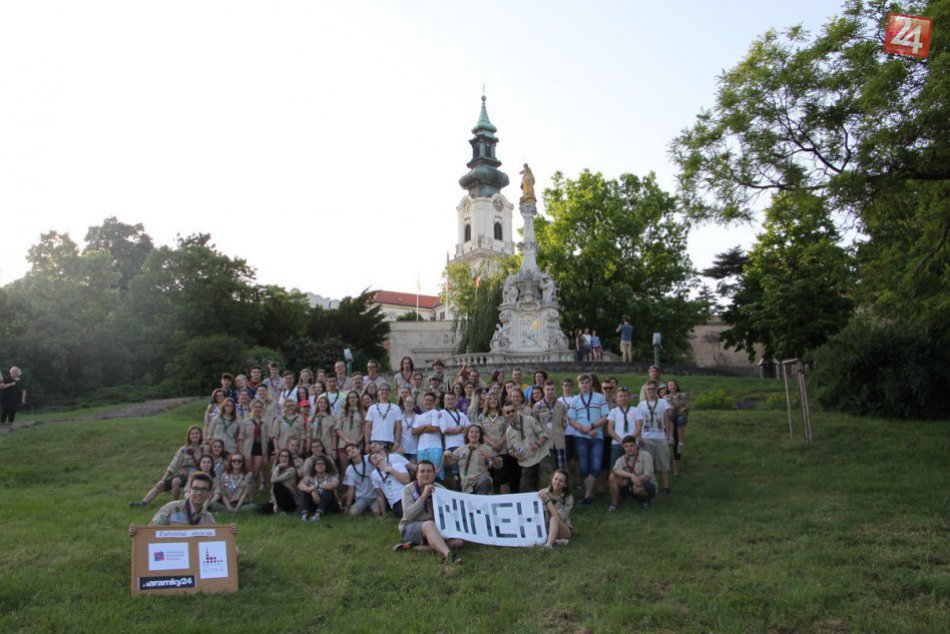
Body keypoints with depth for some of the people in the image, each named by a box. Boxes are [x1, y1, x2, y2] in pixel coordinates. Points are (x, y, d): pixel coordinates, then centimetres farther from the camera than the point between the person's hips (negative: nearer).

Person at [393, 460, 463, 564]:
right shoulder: (408, 489, 0)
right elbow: (408, 515, -15)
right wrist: (424, 496, -21)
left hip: (436, 528, 4)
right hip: (411, 527, -4)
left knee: (459, 541, -21)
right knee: (429, 524, -37)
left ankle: (415, 547, -25)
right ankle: (448, 555, -57)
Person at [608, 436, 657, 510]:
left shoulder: (645, 455, -9)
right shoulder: (621, 459, -2)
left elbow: (647, 476, -16)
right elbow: (616, 471, -26)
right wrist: (631, 475, -41)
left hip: (648, 486, -3)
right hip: (631, 486, 3)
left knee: (636, 487, -39)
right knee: (613, 476, -20)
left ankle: (645, 499, -3)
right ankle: (614, 503, -5)